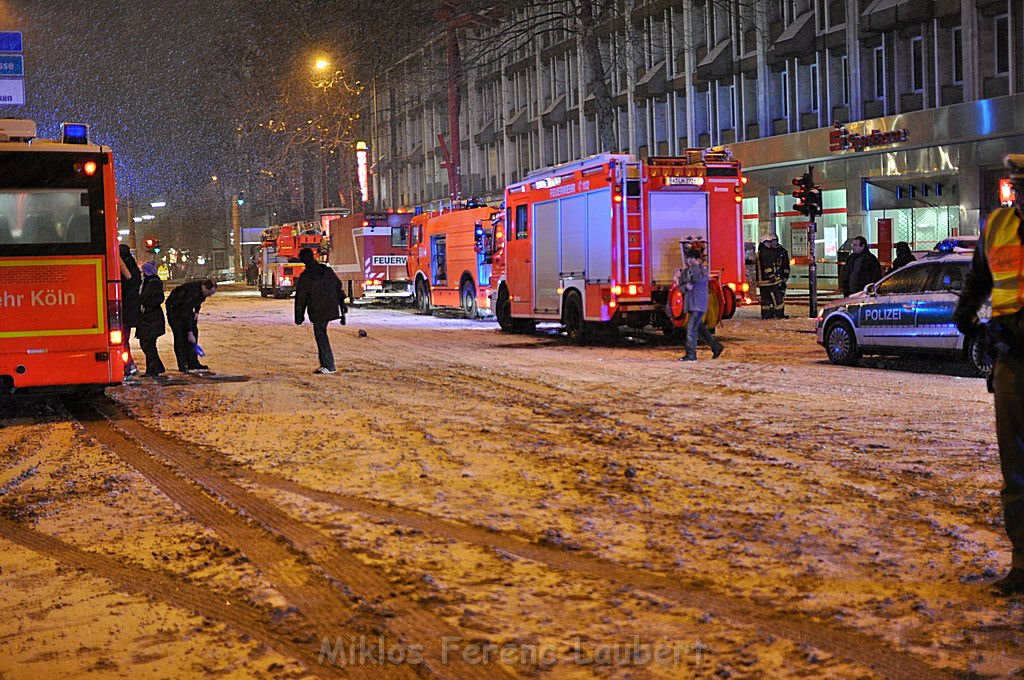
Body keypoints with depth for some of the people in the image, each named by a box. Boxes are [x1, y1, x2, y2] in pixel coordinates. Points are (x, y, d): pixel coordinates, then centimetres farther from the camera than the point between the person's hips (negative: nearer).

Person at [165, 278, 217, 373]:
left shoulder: (201, 290, -12)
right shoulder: (192, 292, -37)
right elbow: (186, 314, -36)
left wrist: (196, 312, 0)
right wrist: (189, 332, -35)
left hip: (186, 308, 8)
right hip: (174, 308, -8)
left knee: (194, 332, 1)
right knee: (180, 335, -14)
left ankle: (193, 364, 4)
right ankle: (182, 366, -11)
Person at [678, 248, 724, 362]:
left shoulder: (703, 269, -5)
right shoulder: (685, 271, 13)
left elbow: (700, 279, -25)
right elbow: (680, 286, 11)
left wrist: (694, 267, -16)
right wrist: (686, 287, -10)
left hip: (699, 305, -7)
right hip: (689, 304, 7)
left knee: (691, 329, -13)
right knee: (700, 329, 15)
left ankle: (691, 354, -9)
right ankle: (716, 346, 29)